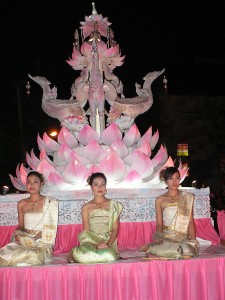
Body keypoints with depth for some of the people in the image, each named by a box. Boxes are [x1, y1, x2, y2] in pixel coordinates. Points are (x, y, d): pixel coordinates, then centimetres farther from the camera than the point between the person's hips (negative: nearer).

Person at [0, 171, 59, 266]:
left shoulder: (49, 202, 0)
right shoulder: (21, 204, 12)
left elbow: (49, 228, -4)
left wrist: (33, 239, -16)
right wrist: (18, 234, -6)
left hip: (41, 244, -3)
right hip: (23, 242, 3)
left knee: (33, 255, -36)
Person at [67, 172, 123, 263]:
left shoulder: (113, 205, 10)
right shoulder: (86, 207, 10)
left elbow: (115, 229, 3)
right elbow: (86, 232, 1)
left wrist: (108, 244, -15)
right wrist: (95, 245, -18)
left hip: (109, 243, 1)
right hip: (91, 243, -1)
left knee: (109, 255, -36)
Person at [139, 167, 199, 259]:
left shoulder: (187, 197, 10)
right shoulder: (160, 200, 9)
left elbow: (190, 221, 6)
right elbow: (159, 224, 7)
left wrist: (193, 239, -9)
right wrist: (158, 239, -13)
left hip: (183, 238, 2)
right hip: (165, 237, -2)